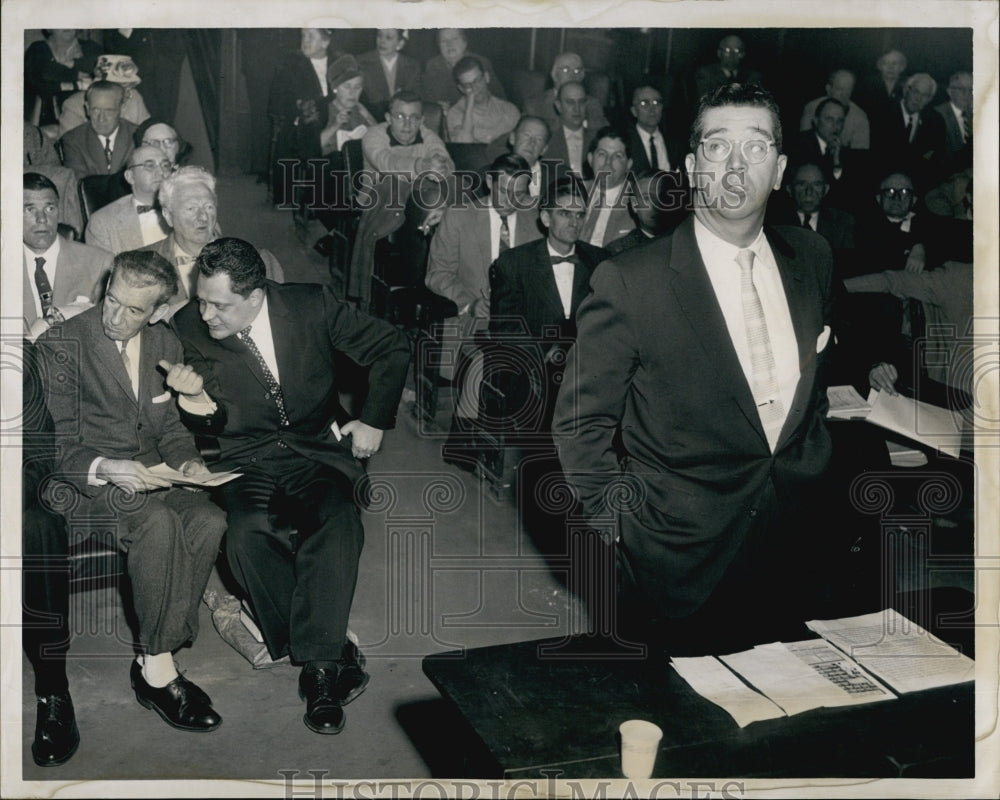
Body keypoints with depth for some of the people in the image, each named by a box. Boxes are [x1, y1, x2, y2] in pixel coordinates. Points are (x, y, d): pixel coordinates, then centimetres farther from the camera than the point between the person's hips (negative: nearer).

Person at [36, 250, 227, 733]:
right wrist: (106, 468, -28)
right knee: (159, 523, -35)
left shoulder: (165, 346, 10)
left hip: (148, 475, 5)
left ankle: (157, 658, -19)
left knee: (209, 520, -27)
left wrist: (187, 461, -4)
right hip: (81, 481, -5)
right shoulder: (61, 346, -7)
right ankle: (157, 669, -23)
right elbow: (53, 444, -9)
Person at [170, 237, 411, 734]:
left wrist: (375, 419, 0)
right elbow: (209, 427, 7)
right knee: (246, 535, -32)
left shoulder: (311, 306, -6)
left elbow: (392, 348, 5)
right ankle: (333, 653, -16)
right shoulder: (189, 329, -3)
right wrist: (199, 404, -17)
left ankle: (318, 663, -21)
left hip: (317, 450, 0)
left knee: (339, 524, -33)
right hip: (245, 460, 1)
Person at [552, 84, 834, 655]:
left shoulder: (813, 259, 3)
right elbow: (579, 426, -9)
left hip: (788, 560, 5)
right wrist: (627, 527, -10)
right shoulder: (629, 282, -14)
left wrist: (813, 470, 10)